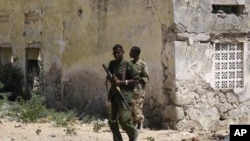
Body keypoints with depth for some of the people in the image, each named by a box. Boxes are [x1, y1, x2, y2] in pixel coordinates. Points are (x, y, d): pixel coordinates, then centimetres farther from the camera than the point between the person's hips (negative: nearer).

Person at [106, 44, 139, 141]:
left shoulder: (128, 65, -8)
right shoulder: (112, 64, 11)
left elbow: (136, 80, -9)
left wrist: (121, 82, -16)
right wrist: (111, 79, 2)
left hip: (125, 96, -6)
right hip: (114, 95, 6)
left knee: (123, 120, -13)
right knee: (112, 121, 5)